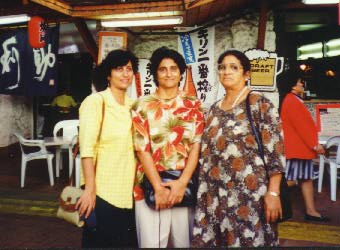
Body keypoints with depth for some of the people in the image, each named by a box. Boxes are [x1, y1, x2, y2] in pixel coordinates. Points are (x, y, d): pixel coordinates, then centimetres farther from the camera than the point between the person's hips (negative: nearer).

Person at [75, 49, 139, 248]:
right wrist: (90, 189, -21)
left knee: (122, 241, 16)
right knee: (98, 242, 6)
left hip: (126, 191, 6)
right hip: (102, 190, -6)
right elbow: (87, 148, -16)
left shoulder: (132, 105, 10)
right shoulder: (96, 101, -9)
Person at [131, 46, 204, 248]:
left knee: (183, 242, 11)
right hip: (150, 186, -1)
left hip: (184, 185, 2)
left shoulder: (193, 105, 7)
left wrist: (182, 183, -11)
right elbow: (142, 148, -5)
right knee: (151, 243, 3)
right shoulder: (142, 105, 1)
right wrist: (159, 187, -12)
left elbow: (196, 145, 0)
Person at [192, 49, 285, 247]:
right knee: (212, 240, 11)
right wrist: (203, 191, 11)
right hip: (216, 196, 6)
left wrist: (273, 193, -16)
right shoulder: (215, 109, 12)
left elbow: (276, 151, -11)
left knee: (248, 239, 3)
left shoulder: (260, 104, -6)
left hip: (250, 194, -5)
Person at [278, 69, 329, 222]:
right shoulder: (291, 101, -15)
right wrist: (314, 145, -17)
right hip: (297, 148, -10)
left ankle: (310, 211, 15)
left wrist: (312, 144, 16)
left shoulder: (294, 100, 17)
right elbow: (301, 125, -19)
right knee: (290, 180, -7)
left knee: (307, 179, 10)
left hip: (303, 147, 10)